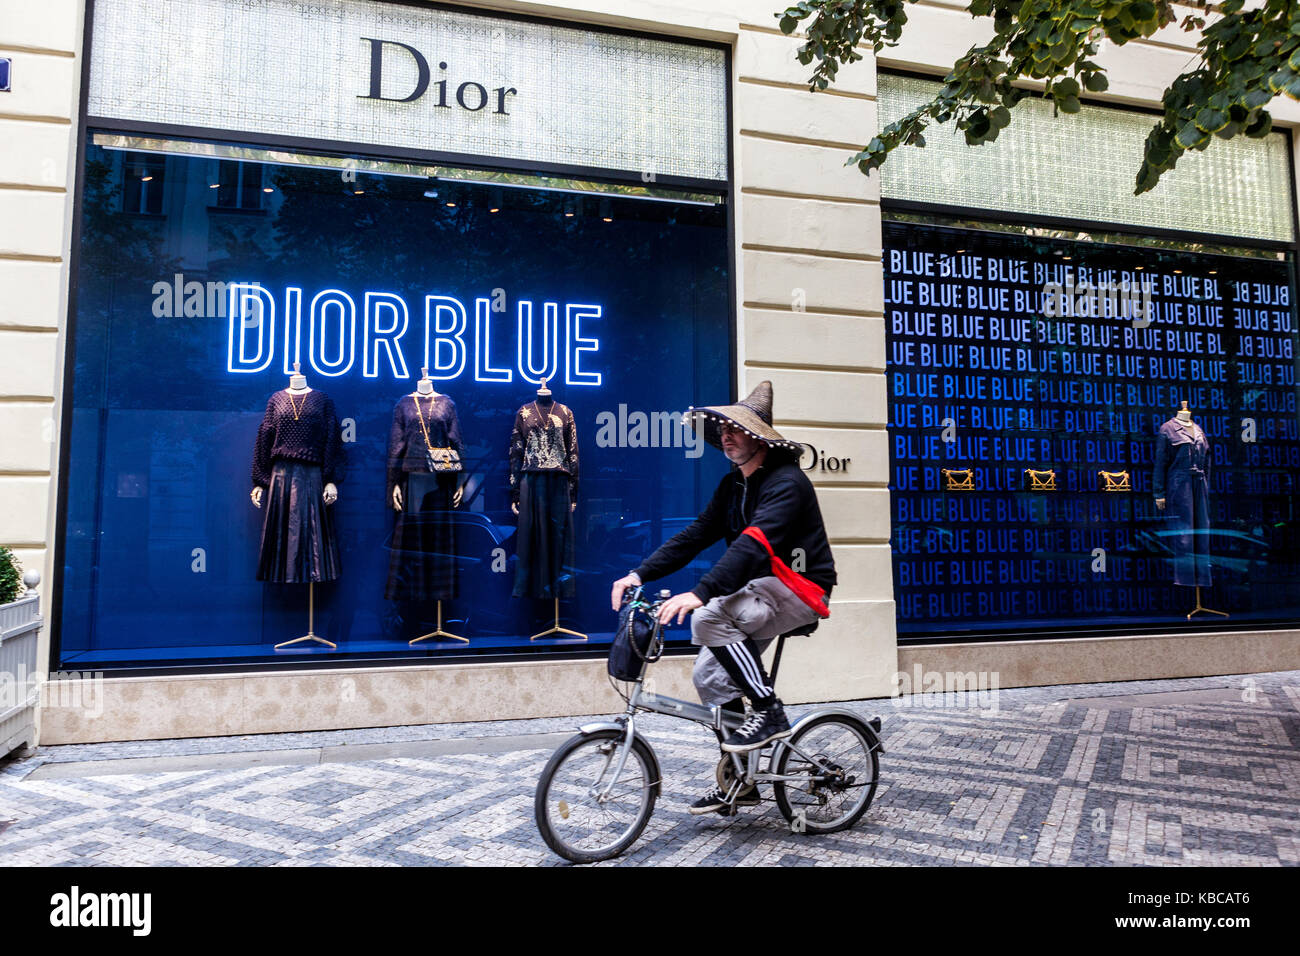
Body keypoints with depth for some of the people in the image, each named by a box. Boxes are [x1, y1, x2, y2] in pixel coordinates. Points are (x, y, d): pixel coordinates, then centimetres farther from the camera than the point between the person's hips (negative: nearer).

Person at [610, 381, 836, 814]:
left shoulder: (786, 482, -18)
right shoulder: (733, 485, 10)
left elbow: (753, 544, -33)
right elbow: (695, 534, 5)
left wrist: (700, 593, -44)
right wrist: (639, 573, -6)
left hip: (798, 588, -9)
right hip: (760, 592, 9)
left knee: (709, 618, -29)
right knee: (709, 675, 1)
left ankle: (769, 711, -13)